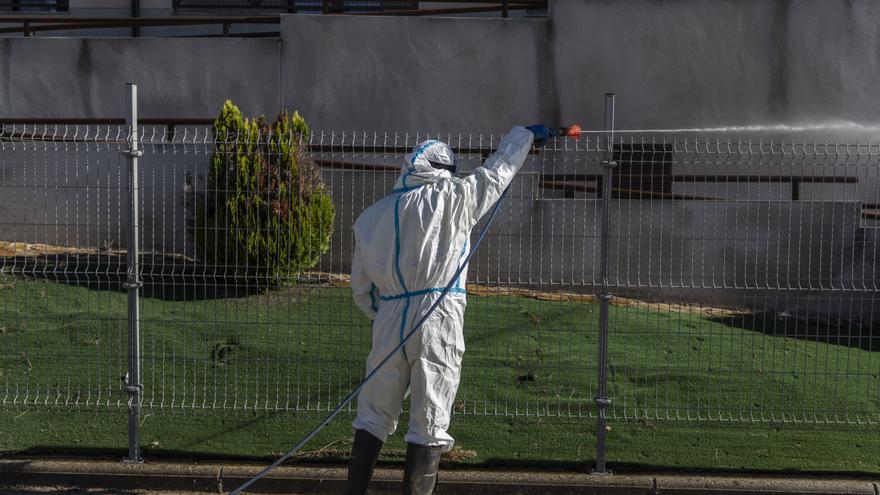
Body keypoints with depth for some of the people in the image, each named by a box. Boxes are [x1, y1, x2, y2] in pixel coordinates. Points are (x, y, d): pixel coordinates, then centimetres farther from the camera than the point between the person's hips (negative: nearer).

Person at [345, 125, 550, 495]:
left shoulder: (371, 216, 11)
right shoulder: (453, 197, 0)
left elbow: (360, 287, 13)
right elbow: (498, 170, 16)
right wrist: (525, 134, 31)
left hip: (388, 321, 4)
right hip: (438, 320, -3)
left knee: (374, 415, 14)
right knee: (429, 425, 3)